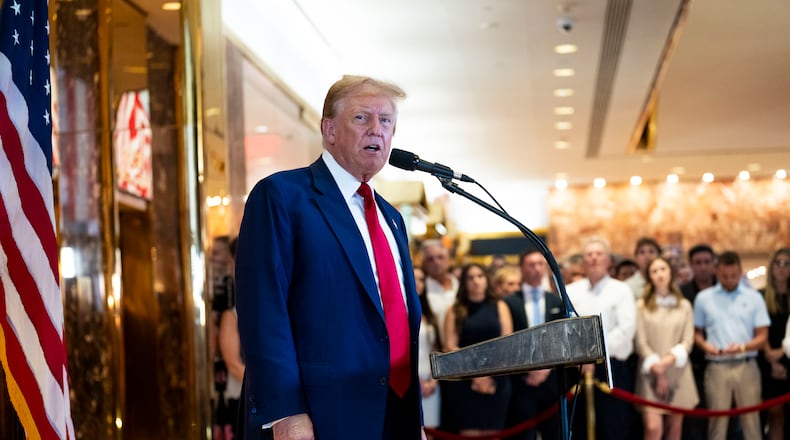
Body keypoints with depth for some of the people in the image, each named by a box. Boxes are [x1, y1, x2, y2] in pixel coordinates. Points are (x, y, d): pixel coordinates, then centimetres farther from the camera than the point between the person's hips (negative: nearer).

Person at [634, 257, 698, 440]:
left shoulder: (684, 305, 11)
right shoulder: (641, 306, 4)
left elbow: (688, 340, 3)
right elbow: (640, 342, -1)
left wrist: (667, 361, -12)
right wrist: (656, 369, -11)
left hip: (678, 372, 3)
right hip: (650, 374, -2)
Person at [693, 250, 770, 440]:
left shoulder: (754, 297, 6)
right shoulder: (704, 298, 7)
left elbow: (762, 337, 4)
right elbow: (697, 332, 12)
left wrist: (742, 347, -15)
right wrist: (704, 345, -9)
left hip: (747, 366, 0)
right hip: (716, 367, 0)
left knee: (751, 420, 0)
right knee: (717, 421, 0)